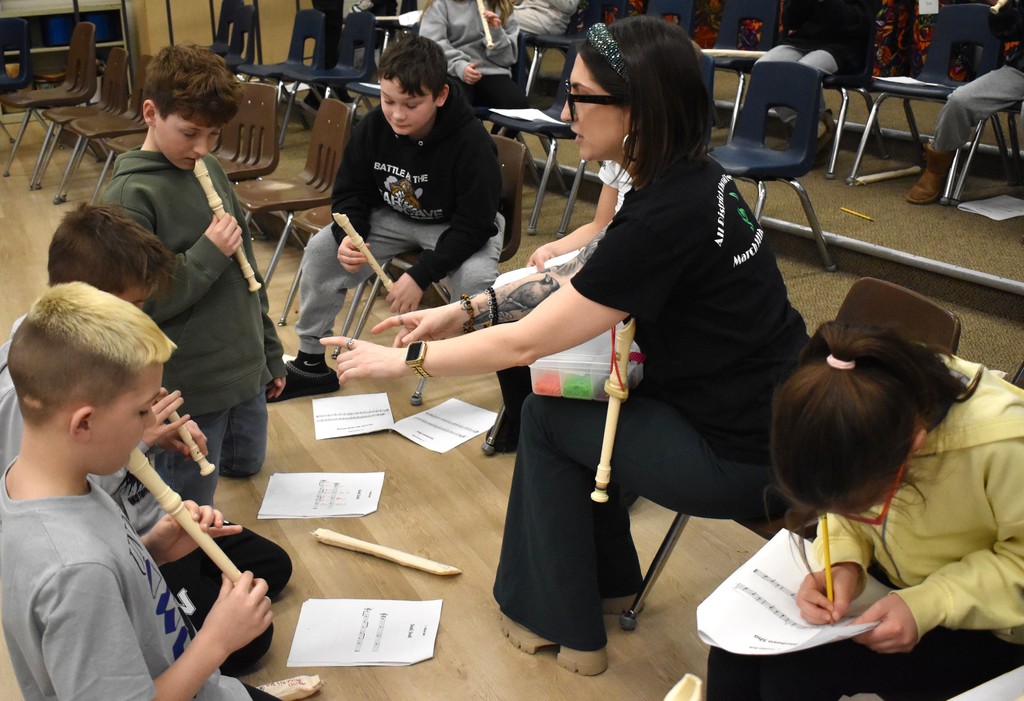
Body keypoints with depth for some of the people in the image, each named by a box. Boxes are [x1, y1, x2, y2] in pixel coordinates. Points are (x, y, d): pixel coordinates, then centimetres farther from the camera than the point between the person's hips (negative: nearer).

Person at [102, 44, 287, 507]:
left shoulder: (210, 170, 4)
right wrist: (208, 255, -23)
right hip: (188, 388, -7)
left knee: (245, 464, 26)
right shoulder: (130, 195, -17)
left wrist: (270, 352, 16)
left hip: (245, 370, 7)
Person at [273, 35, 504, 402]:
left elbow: (473, 226, -26)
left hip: (458, 229, -5)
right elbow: (350, 193, -2)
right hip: (393, 217, 5)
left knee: (475, 279, -36)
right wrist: (350, 236, -25)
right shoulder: (372, 128, -15)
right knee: (322, 250, -9)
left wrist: (420, 275, -33)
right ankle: (312, 361, 9)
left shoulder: (471, 142, -29)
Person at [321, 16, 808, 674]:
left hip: (747, 456, -8)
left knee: (547, 416, 4)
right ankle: (606, 581, 35)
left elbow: (524, 343, -21)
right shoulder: (691, 177, -1)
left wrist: (402, 360, -9)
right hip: (768, 410, 8)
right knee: (575, 408, 18)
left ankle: (560, 621, 21)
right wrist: (468, 310, 6)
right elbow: (580, 279, 10)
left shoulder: (666, 218, -28)